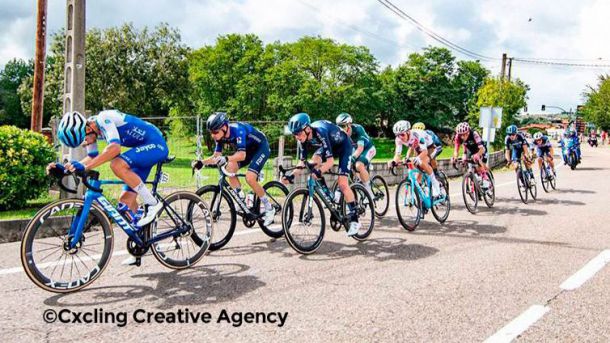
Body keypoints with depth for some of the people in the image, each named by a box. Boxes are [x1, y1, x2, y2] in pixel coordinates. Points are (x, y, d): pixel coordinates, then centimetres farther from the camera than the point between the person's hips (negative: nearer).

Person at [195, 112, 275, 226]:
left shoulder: (237, 130, -34)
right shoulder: (221, 135, -12)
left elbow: (242, 155, -44)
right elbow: (216, 156, -9)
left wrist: (226, 158, -60)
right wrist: (202, 162, -25)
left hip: (261, 147, -7)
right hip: (247, 149, 8)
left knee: (250, 178, -22)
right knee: (230, 168, -17)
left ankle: (269, 209, -6)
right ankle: (241, 200, -4)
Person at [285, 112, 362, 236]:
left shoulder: (320, 132, -39)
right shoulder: (303, 139, -18)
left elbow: (330, 161, -40)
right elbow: (302, 162, -12)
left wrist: (319, 171, -56)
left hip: (344, 146, -7)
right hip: (329, 146, 7)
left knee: (342, 183, -16)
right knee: (314, 162, -22)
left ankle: (354, 220, -8)